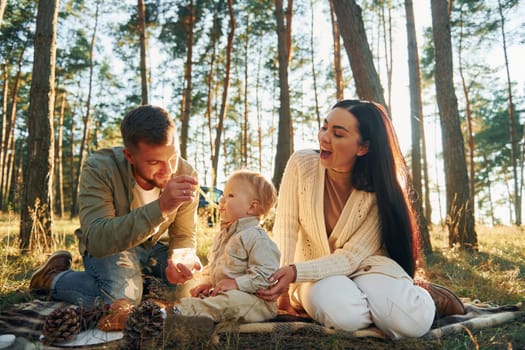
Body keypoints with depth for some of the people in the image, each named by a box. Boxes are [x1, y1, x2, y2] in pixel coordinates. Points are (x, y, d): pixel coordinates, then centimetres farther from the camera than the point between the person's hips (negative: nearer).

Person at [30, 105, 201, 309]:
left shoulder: (186, 175, -19)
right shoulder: (99, 169, -29)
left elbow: (184, 235, -7)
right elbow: (96, 240, -41)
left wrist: (178, 261, -32)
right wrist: (160, 207, -52)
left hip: (156, 246, 5)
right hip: (108, 246, -5)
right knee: (122, 298, -32)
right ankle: (53, 278, -2)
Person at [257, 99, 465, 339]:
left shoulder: (378, 189, -16)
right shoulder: (302, 164, -14)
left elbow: (352, 257, -20)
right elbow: (286, 228, -15)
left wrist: (296, 272, -35)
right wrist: (284, 287, -26)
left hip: (364, 266, 0)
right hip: (316, 272, 0)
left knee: (413, 320, -28)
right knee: (342, 311, -36)